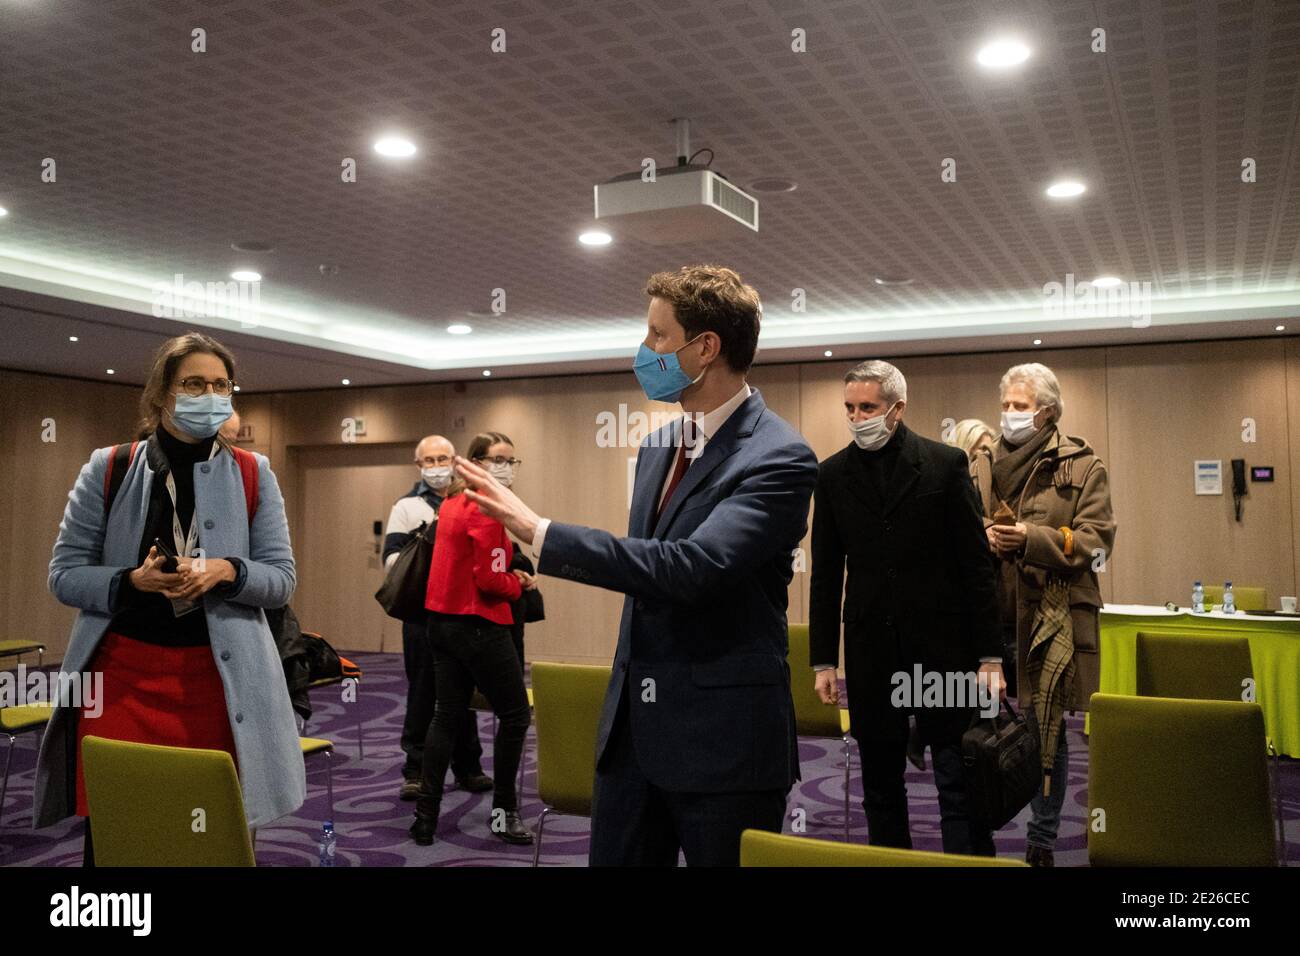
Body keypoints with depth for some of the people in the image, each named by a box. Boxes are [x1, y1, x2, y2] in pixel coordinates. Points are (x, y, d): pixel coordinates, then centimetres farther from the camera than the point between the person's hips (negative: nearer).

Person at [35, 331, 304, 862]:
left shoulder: (253, 475, 3)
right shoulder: (107, 470, 1)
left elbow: (282, 578, 2)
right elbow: (64, 574, 2)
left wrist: (226, 572, -17)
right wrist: (132, 581, -16)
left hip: (218, 677, 1)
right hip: (122, 672, 0)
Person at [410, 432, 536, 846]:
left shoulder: (452, 502, 13)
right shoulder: (486, 508, -16)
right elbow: (490, 580, -20)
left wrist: (508, 575, 10)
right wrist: (519, 584, -1)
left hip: (443, 621, 9)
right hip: (478, 625, -9)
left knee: (448, 715, 13)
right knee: (515, 713, 5)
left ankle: (425, 815, 15)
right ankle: (503, 812, 13)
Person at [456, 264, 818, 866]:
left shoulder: (779, 459, -16)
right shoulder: (658, 446, 10)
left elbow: (692, 566, -29)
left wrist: (540, 532, -27)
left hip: (723, 739, -7)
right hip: (633, 726, 8)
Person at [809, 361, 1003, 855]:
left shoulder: (946, 463, -2)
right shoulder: (833, 473, 5)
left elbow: (976, 565, -1)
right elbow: (826, 575, 6)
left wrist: (989, 655, -4)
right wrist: (823, 660, 4)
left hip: (942, 644, -2)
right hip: (871, 651, 3)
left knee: (960, 785, 2)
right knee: (880, 787, 12)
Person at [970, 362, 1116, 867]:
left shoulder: (1082, 466, 1)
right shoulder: (981, 465, 12)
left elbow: (1096, 540, -5)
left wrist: (1032, 538, -18)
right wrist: (982, 538, -9)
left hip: (1052, 615, -3)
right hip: (988, 612, 3)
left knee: (1048, 729, 6)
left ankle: (1042, 841, 22)